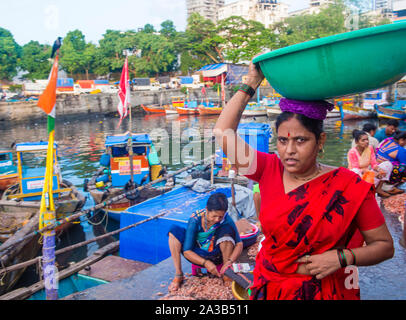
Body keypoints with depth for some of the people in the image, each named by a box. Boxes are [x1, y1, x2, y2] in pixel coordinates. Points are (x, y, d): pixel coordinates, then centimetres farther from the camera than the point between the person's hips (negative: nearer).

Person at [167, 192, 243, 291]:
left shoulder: (226, 219, -20)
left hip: (216, 256, 0)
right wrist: (206, 263, -35)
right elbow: (187, 251, -21)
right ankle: (178, 275, -16)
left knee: (227, 229, -28)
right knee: (175, 230, -21)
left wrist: (230, 261, -34)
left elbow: (239, 244, -16)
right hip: (198, 257, 0)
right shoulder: (195, 220, -23)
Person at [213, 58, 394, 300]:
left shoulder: (349, 186, -14)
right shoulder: (270, 171, -8)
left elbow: (385, 245, -6)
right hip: (269, 288, 3)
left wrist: (342, 258, -22)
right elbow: (223, 133, -13)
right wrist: (251, 84, -11)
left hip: (325, 293, -2)